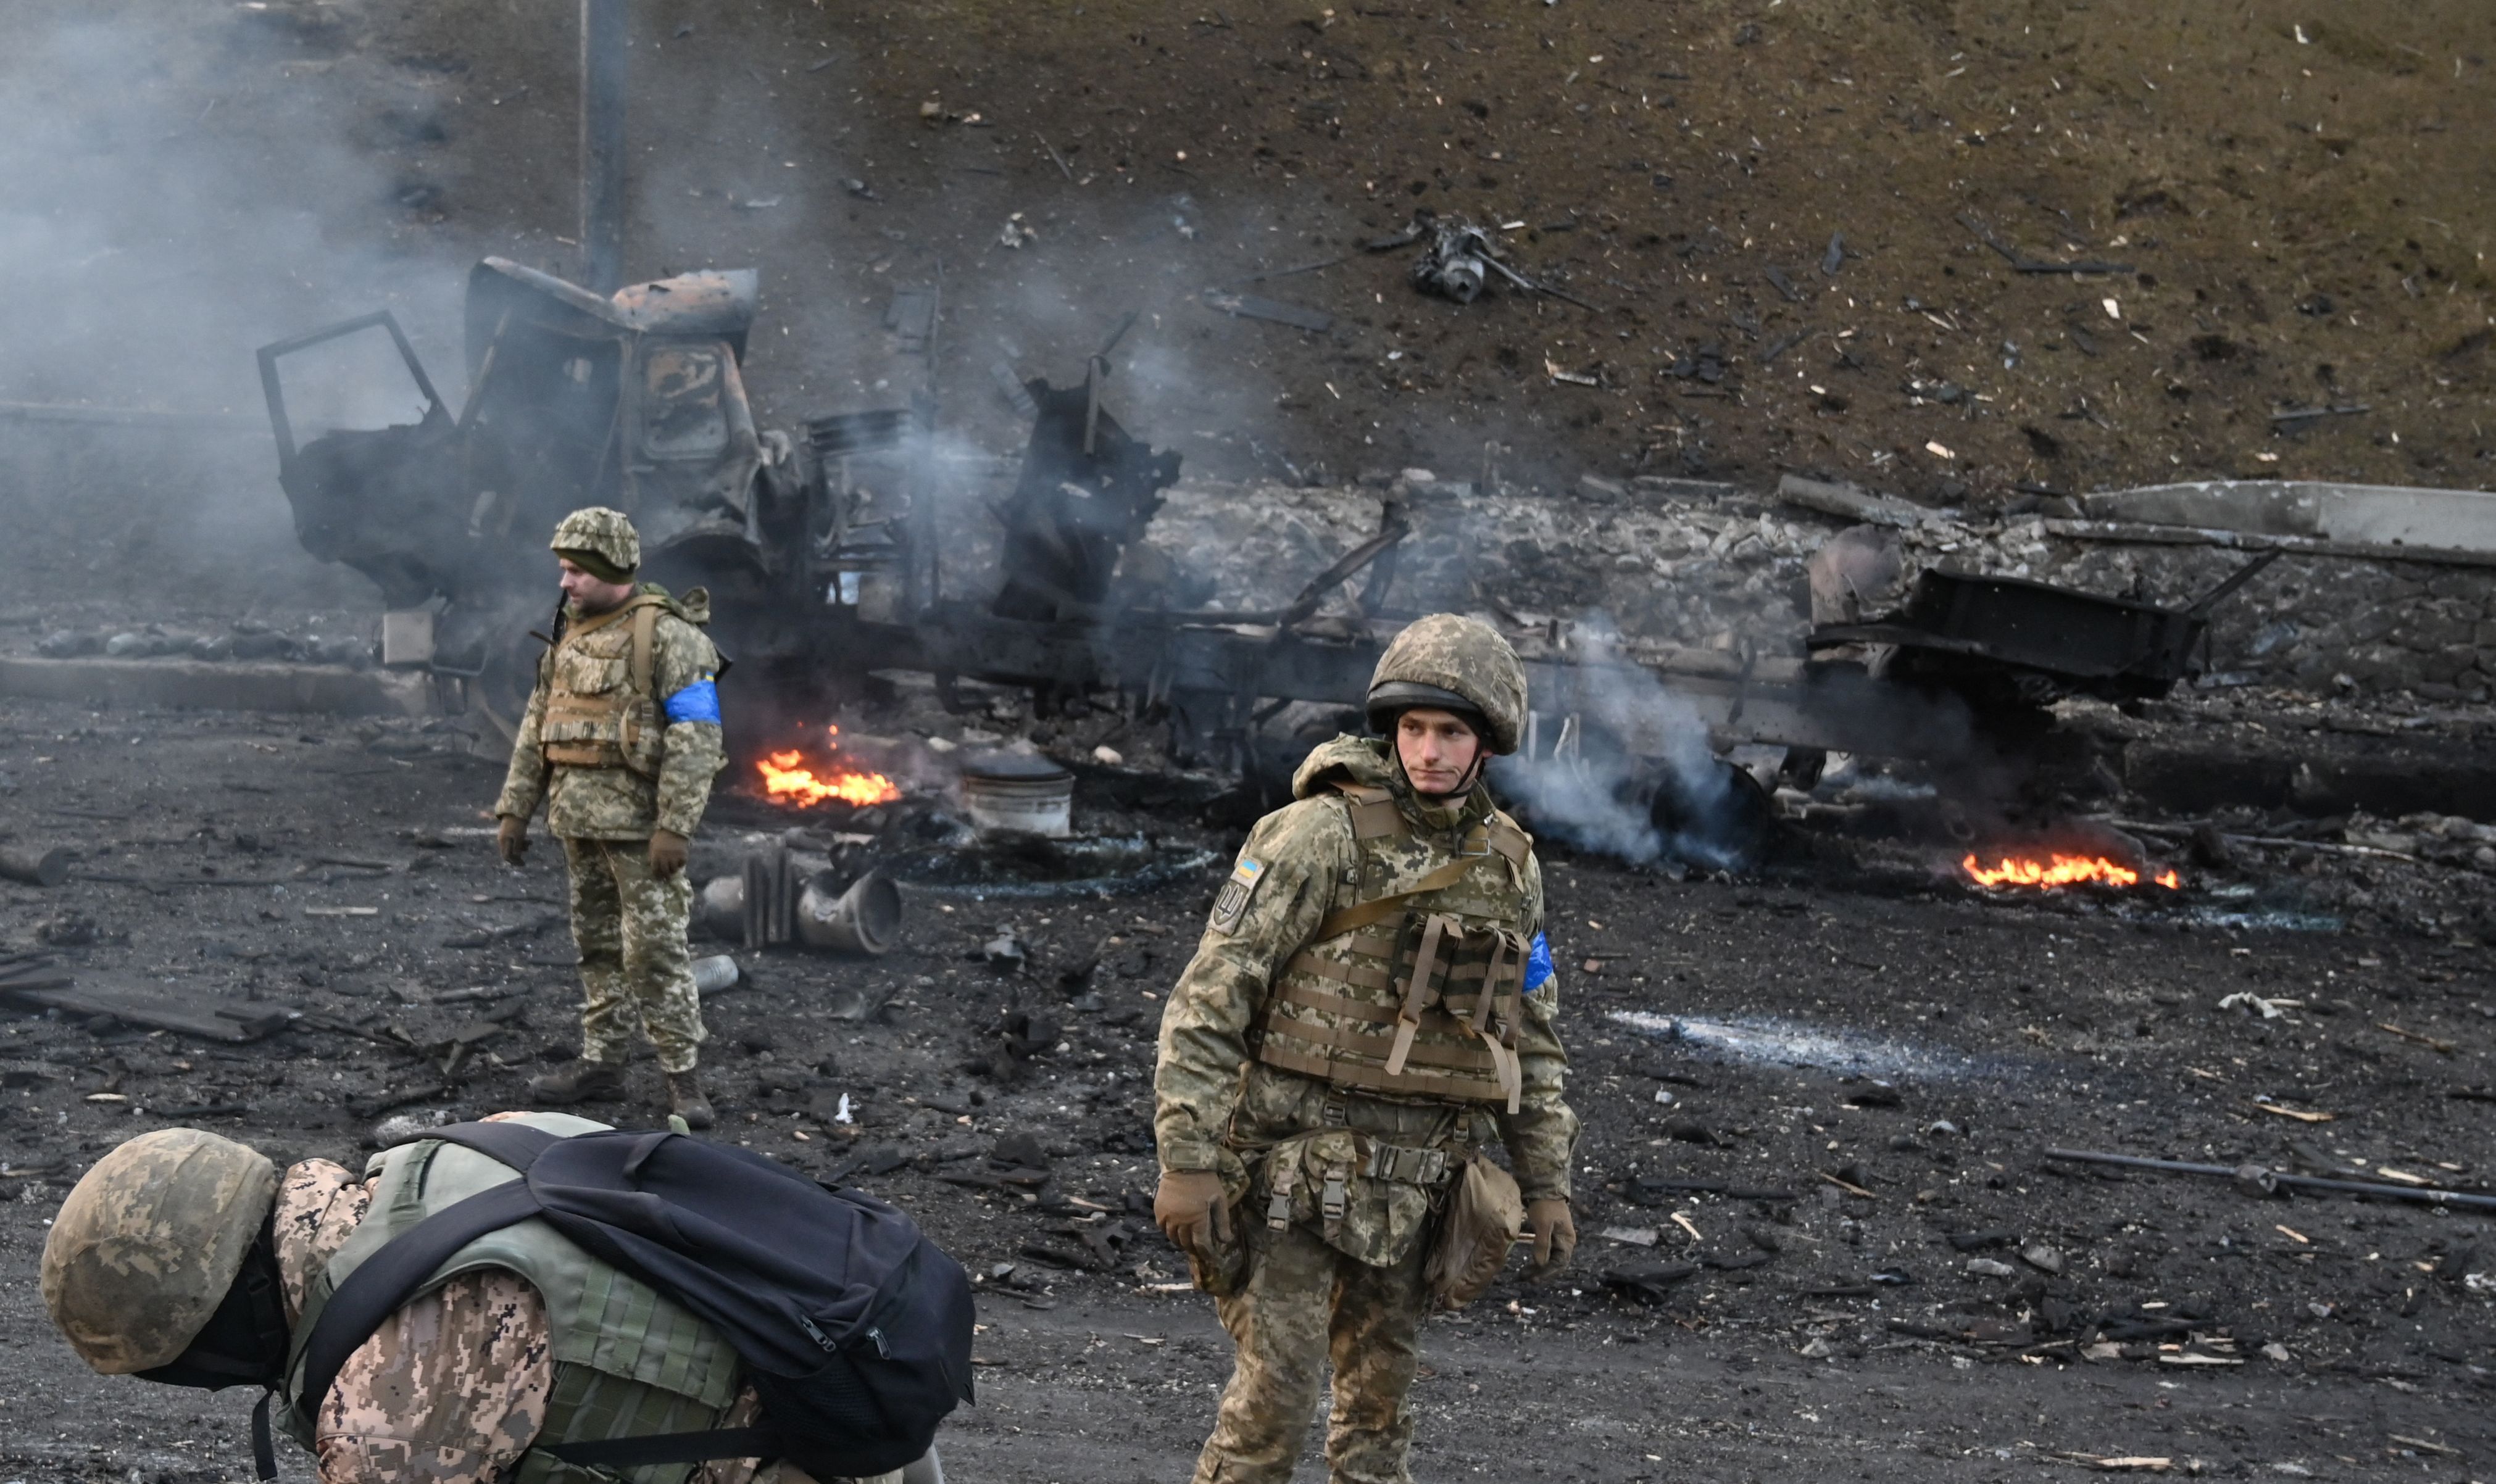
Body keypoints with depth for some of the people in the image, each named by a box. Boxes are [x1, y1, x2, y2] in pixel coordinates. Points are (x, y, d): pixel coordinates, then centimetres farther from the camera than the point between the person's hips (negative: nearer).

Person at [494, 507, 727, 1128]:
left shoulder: (667, 635, -11)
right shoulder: (571, 634, 14)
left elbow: (696, 736, -16)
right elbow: (537, 727, 20)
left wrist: (675, 826, -21)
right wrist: (515, 809, 15)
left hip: (637, 818, -8)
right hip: (578, 815, 8)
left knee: (655, 947, -8)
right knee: (597, 943, 13)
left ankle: (683, 1076, -3)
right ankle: (602, 1063, 21)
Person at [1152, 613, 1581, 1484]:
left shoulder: (1510, 866, 9)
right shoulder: (1321, 834, -10)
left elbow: (1533, 1040, 18)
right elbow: (1208, 1002, -12)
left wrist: (1547, 1184, 12)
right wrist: (1187, 1163, -17)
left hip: (1411, 1184, 5)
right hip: (1296, 1171, -5)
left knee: (1379, 1400, 11)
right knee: (1275, 1390, -9)